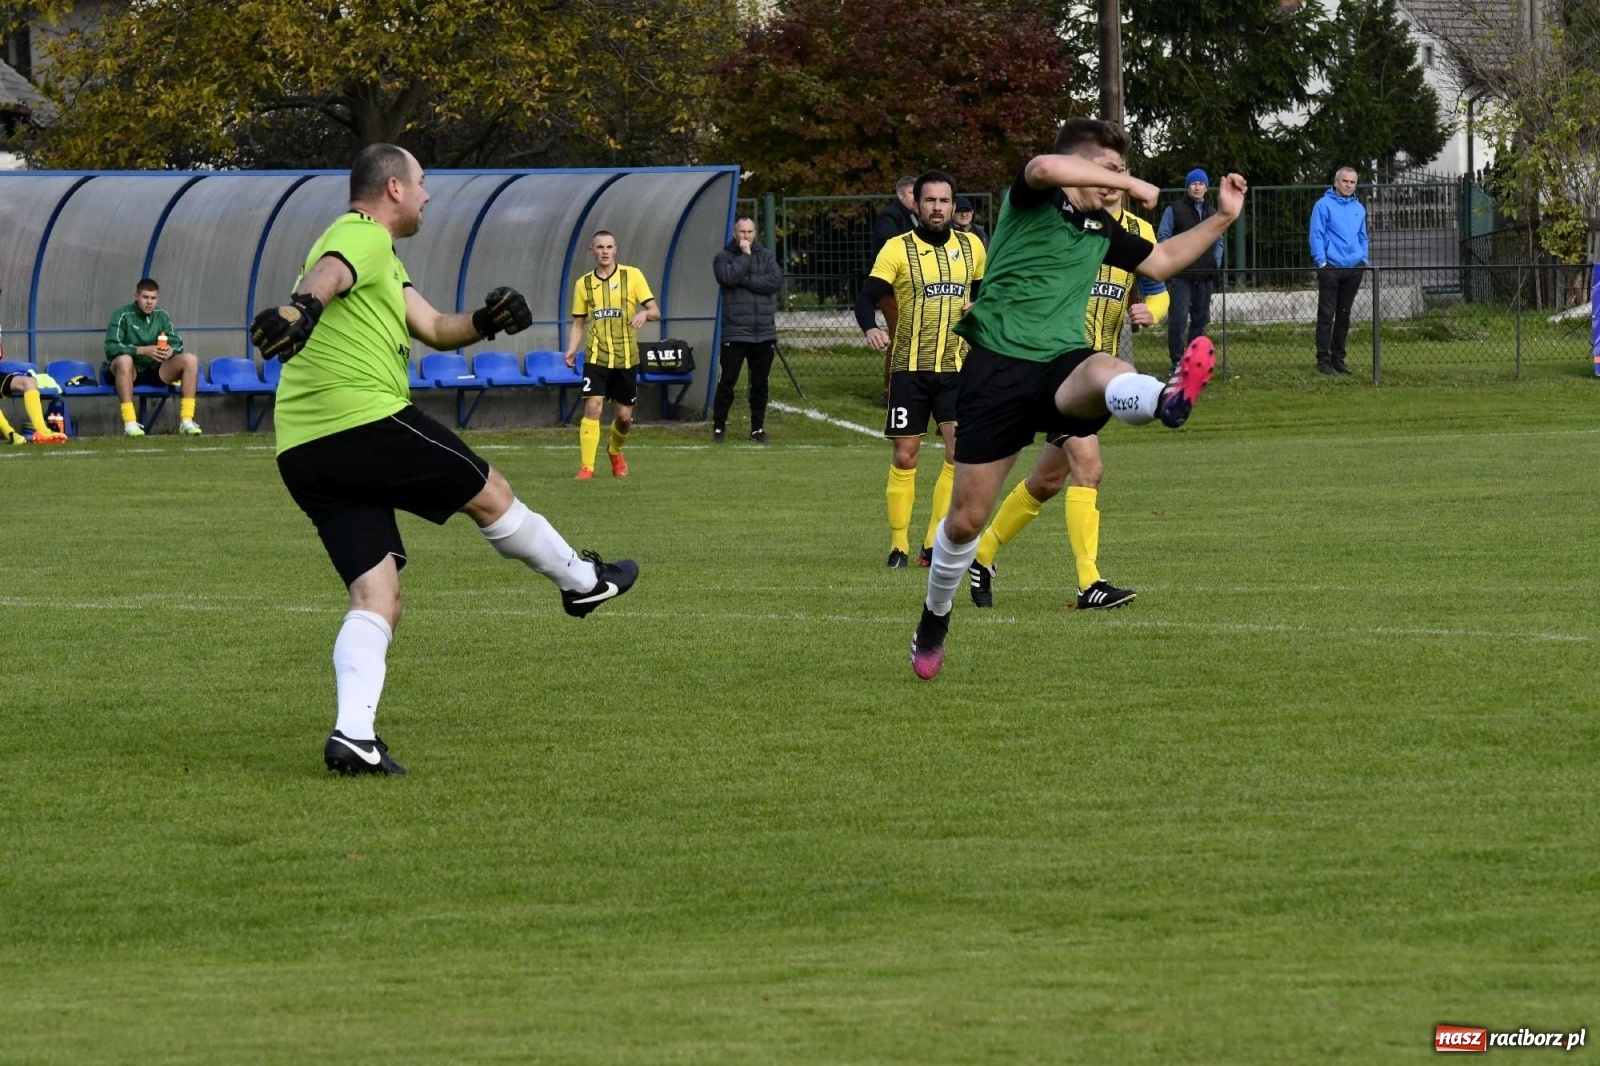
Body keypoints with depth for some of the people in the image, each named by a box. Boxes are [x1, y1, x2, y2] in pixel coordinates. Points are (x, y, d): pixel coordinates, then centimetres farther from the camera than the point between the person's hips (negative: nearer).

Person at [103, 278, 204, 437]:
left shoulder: (162, 316, 6)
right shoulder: (122, 315, -9)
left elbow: (177, 344, 5)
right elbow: (111, 348, -20)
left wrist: (171, 351, -21)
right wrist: (143, 350, -30)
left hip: (155, 371, 5)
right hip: (130, 372, -5)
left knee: (190, 359, -16)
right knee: (124, 359, -40)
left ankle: (186, 421, -20)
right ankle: (129, 423, -41)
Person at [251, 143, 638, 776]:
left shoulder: (383, 263, 28)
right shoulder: (363, 237, -5)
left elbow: (435, 330, 29)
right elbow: (328, 274, -28)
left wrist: (485, 321, 9)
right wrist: (302, 308, -50)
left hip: (302, 453, 10)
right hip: (369, 421, -10)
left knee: (376, 598, 2)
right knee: (488, 493, 15)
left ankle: (353, 732, -15)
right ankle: (580, 580, 35)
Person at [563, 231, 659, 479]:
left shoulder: (632, 275, 1)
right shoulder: (584, 284, 6)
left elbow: (655, 312, 0)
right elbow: (578, 323, 11)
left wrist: (644, 313, -24)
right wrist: (572, 349, -6)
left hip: (626, 358, 0)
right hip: (596, 357, 0)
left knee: (624, 415, 7)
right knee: (592, 406, -17)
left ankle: (615, 451, 38)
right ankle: (586, 466, -14)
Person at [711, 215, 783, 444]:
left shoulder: (766, 256, 10)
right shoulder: (724, 257, 2)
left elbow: (776, 281, -7)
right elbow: (729, 277, -18)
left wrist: (745, 280, -11)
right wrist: (745, 255, -10)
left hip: (764, 333, 3)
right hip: (735, 333, -3)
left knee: (760, 384, 8)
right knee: (727, 382, -3)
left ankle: (758, 429, 18)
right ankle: (719, 428, 6)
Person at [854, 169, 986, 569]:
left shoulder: (971, 247, 8)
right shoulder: (898, 249, -4)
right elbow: (866, 297, -13)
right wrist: (870, 329, -32)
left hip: (956, 368, 2)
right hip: (910, 367, -2)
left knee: (961, 453, -10)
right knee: (905, 457, 0)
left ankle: (934, 546, -2)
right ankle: (899, 545, 11)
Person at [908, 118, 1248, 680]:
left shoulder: (1101, 229, 20)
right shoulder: (1033, 199, 0)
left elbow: (1163, 260, 35)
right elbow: (1045, 168, -25)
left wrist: (1222, 217, 25)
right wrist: (1128, 183, -17)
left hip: (1061, 365, 3)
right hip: (997, 366, -3)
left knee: (1107, 374, -38)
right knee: (967, 517, 2)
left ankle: (1168, 400, -75)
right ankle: (933, 623, 27)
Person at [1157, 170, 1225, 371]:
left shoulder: (1212, 213, 18)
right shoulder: (1174, 210, 2)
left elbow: (1218, 241, 23)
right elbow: (1162, 237, -2)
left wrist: (1216, 262, 7)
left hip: (1206, 276, 5)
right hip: (1181, 276, -5)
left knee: (1201, 318, 7)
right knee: (1179, 317, -11)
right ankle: (1177, 360, -8)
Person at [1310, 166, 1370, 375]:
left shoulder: (1358, 209, 16)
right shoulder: (1324, 205, -2)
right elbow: (1316, 235, -5)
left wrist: (1364, 260, 10)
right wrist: (1321, 261, -13)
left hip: (1354, 269, 6)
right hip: (1331, 268, -6)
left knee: (1344, 315, 9)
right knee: (1326, 315, -6)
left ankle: (1338, 358, 16)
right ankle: (1323, 360, -4)